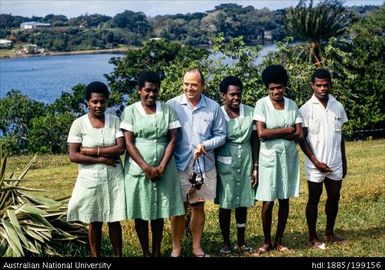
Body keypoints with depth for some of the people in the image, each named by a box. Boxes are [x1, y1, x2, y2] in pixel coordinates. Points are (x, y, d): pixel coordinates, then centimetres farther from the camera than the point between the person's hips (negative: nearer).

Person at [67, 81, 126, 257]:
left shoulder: (115, 120, 0)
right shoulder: (79, 124, -5)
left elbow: (121, 149, -9)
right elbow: (73, 156, -11)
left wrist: (94, 151, -14)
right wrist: (101, 159, -16)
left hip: (113, 177, 1)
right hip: (90, 179, -1)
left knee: (114, 221, 8)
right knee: (94, 222, 8)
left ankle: (118, 255, 21)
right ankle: (95, 256, 21)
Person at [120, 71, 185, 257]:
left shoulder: (167, 110, 4)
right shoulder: (130, 111, -1)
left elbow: (172, 140, 1)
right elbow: (128, 143, -7)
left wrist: (161, 167, -10)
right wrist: (146, 167, -14)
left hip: (163, 169, 1)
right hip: (138, 170, -1)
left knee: (159, 212, 7)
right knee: (140, 213, 5)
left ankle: (157, 252, 19)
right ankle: (146, 252, 17)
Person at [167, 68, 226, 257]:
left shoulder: (213, 107, 0)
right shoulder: (172, 105, -5)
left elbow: (221, 135, 4)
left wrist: (205, 145, -15)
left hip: (204, 166, 2)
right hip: (179, 165, -2)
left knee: (198, 206, 13)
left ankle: (197, 247, 26)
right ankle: (176, 249, 19)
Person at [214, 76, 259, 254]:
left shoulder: (250, 112, -1)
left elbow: (254, 140, 4)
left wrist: (255, 167, 1)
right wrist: (213, 170, -2)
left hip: (246, 162, 2)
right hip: (225, 164, -2)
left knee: (242, 203, 9)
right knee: (225, 204, 4)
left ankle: (241, 242, 22)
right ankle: (226, 242, 18)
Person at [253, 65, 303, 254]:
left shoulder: (292, 105, 3)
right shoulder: (262, 104, -8)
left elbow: (299, 134, -5)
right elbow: (261, 134, -18)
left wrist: (273, 134, -14)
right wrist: (286, 130, -11)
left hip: (289, 156, 3)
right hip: (269, 157, -3)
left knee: (285, 200, 8)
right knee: (268, 202, 0)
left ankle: (279, 242, 21)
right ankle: (267, 242, 16)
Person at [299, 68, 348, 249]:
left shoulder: (338, 107, 4)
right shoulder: (306, 109, -8)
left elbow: (340, 136, 11)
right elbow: (302, 139, -7)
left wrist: (344, 162, 11)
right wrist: (316, 162, -13)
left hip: (335, 164, 4)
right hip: (316, 165, -4)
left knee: (334, 198, 12)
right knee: (314, 200, 5)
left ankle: (329, 233, 29)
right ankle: (312, 237, 16)